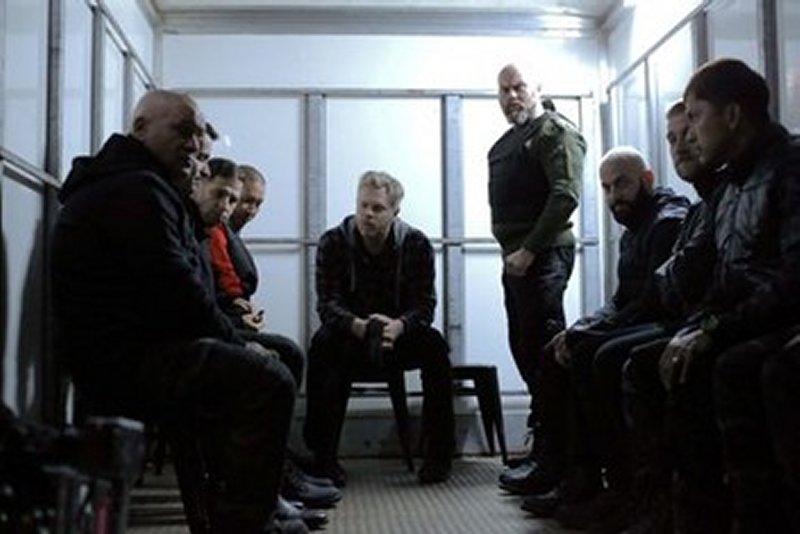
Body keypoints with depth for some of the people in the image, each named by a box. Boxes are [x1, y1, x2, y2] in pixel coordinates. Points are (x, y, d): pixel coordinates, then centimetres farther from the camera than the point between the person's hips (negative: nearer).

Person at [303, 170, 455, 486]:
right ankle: (323, 456, -28)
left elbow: (425, 305, -14)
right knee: (323, 343, -32)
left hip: (400, 338, 1)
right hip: (350, 338, 0)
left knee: (434, 345, -28)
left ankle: (438, 455, -20)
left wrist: (398, 326, -38)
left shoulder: (416, 244, -7)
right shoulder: (333, 243, -8)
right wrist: (359, 326, -41)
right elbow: (327, 303, -18)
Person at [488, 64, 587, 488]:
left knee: (541, 349, -9)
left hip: (543, 256, -9)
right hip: (515, 257, 9)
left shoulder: (556, 131, -4)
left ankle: (544, 453, -5)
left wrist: (528, 250, -18)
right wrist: (510, 250, 9)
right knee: (523, 347, 12)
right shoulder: (504, 144, 23)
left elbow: (566, 195, -15)